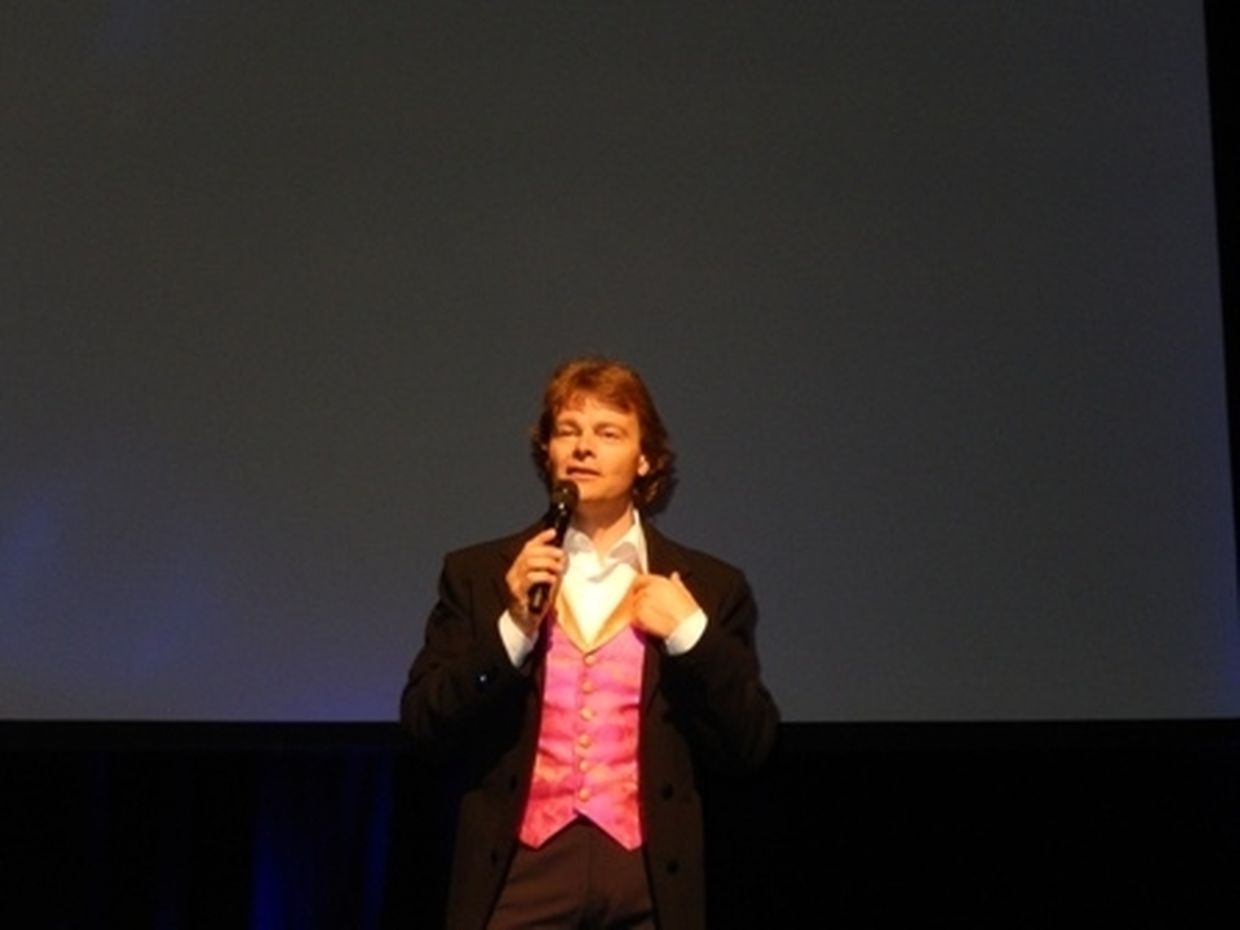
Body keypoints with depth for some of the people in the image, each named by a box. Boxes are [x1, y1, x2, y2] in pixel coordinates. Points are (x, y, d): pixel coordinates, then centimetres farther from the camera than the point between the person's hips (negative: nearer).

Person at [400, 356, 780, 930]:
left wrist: (692, 635, -8)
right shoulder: (478, 574, 8)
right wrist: (512, 627, -12)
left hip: (650, 883, 1)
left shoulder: (708, 586, 9)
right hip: (521, 877, 0)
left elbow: (750, 747, 5)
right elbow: (425, 728, 1)